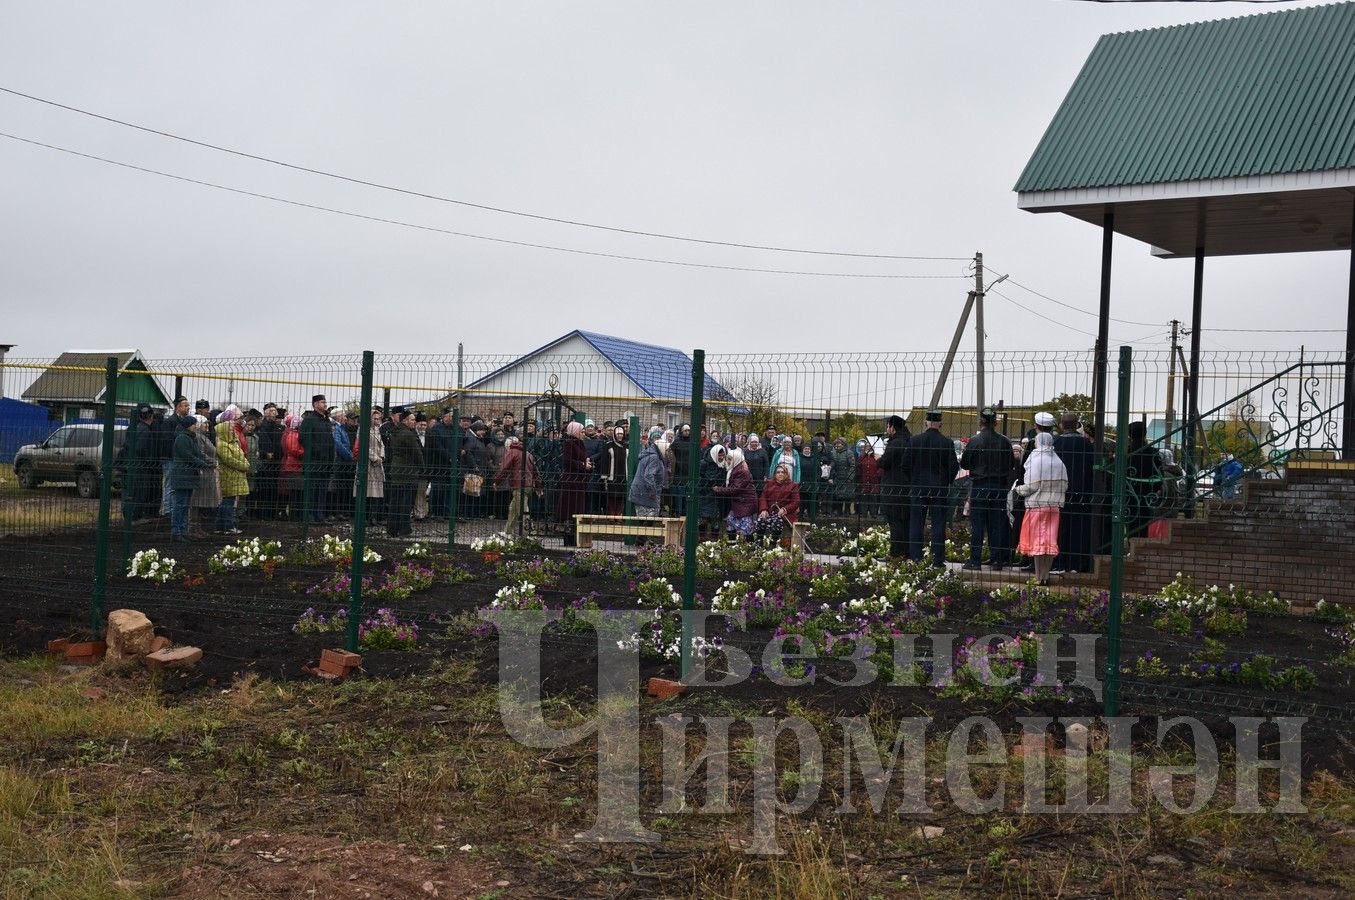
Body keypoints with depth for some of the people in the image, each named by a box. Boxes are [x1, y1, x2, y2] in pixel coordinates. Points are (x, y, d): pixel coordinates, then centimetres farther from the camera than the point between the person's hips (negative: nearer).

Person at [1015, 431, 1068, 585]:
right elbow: (1064, 485, 6)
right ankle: (1046, 575, 10)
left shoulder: (1035, 460, -11)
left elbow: (1031, 486, -13)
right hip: (1054, 506, 5)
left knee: (1037, 541, -1)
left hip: (1037, 505, -5)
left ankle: (1039, 577, 0)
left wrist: (1018, 489, 4)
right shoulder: (1058, 462, 5)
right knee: (1050, 541, 7)